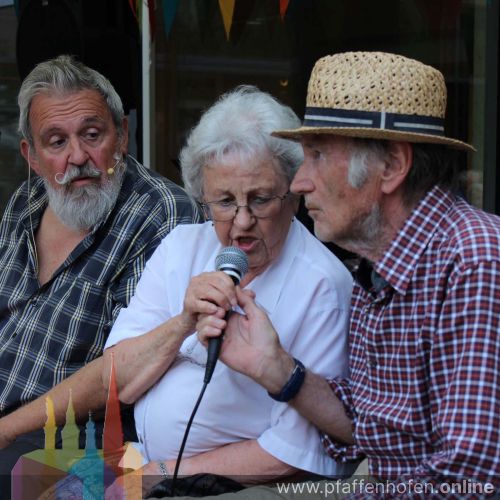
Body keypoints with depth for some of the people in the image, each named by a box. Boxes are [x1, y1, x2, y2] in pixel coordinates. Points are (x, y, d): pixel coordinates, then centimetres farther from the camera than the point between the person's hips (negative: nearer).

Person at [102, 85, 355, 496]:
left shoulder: (322, 285, -11)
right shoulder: (181, 246, 7)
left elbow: (297, 454, -13)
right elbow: (116, 385, 1)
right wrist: (182, 325, -16)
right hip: (144, 464, 6)